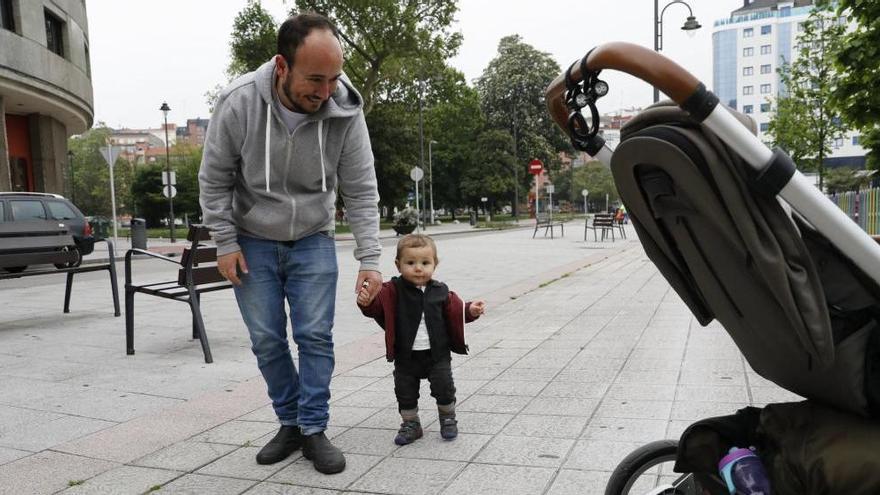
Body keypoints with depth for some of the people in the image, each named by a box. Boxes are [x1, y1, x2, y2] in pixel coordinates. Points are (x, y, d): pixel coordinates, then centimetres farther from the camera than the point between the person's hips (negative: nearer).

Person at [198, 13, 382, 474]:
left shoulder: (345, 112, -19)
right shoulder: (239, 103, -22)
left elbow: (361, 192, -12)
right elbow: (214, 180, -8)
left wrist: (368, 259, -17)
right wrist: (226, 244, -8)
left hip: (312, 241, 0)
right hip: (253, 242, 0)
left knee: (315, 336, -3)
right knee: (267, 341, 4)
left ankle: (314, 430, 11)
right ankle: (289, 424, 22)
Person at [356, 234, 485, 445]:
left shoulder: (440, 291, -1)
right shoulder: (393, 290, -9)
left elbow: (456, 311, 9)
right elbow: (377, 305, -22)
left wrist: (470, 310, -10)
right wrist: (367, 301, -44)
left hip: (437, 354, 1)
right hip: (406, 356, 0)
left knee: (444, 387, 3)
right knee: (405, 392, 8)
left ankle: (448, 418, 30)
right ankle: (411, 424, 30)